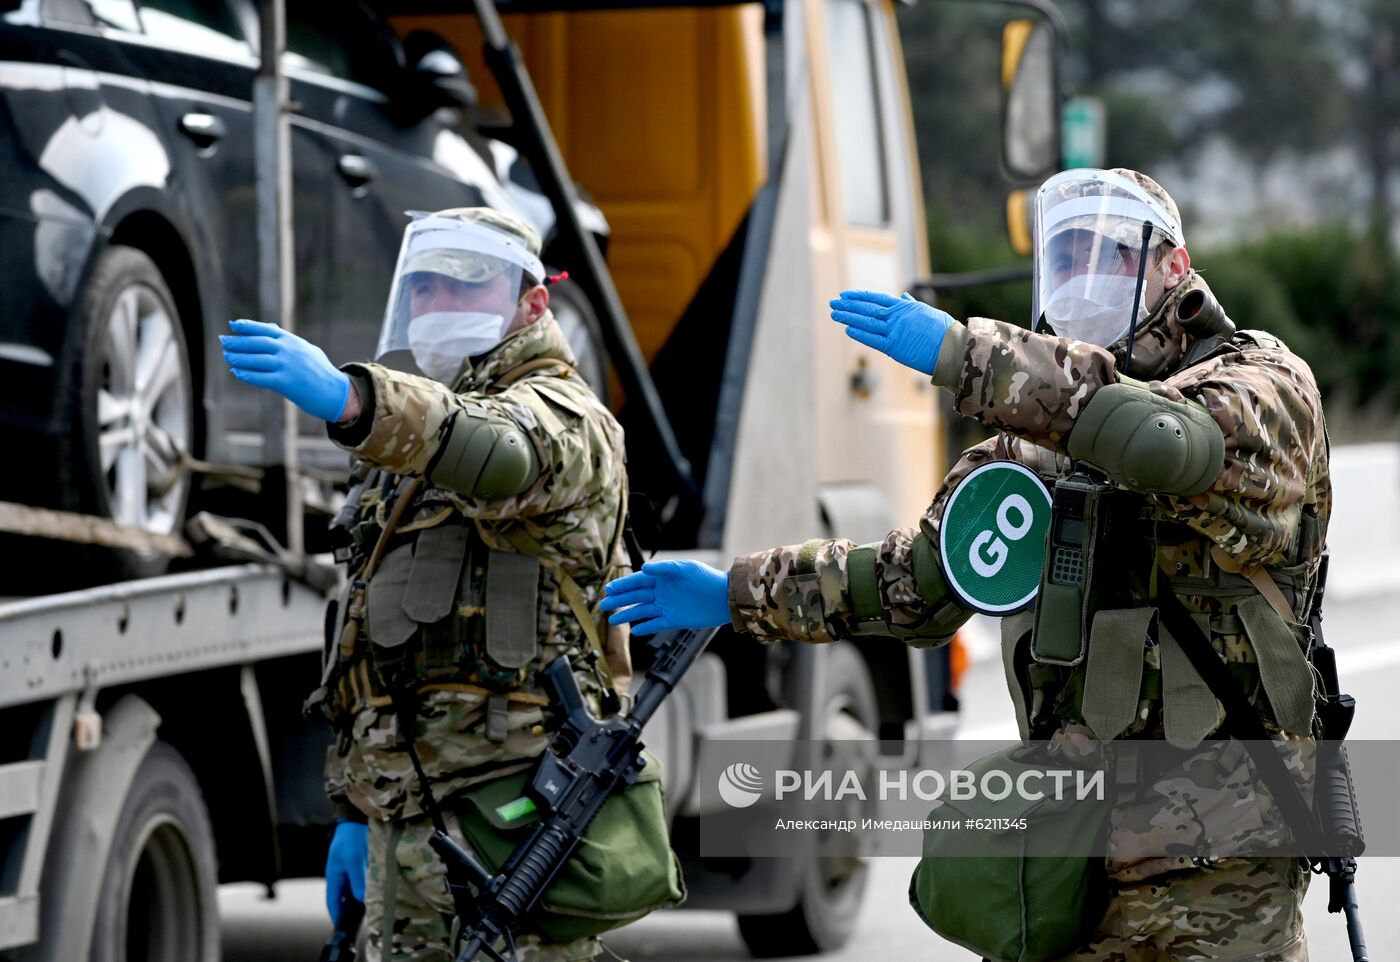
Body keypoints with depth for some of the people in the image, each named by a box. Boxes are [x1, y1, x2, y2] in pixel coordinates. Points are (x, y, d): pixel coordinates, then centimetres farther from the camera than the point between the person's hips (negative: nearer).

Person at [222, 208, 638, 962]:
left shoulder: (555, 413, -2)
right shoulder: (413, 451, 27)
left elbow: (496, 454, -30)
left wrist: (349, 398, -47)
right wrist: (353, 810, 22)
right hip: (407, 815, 9)